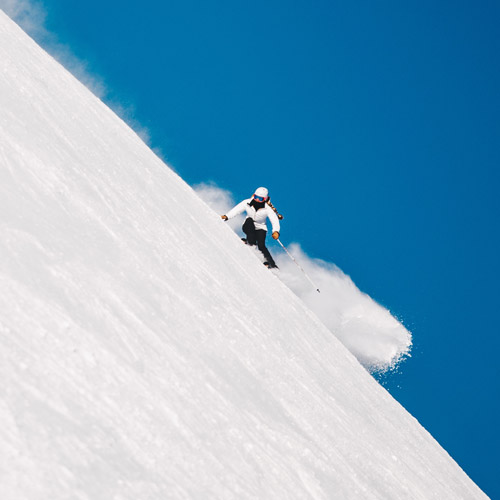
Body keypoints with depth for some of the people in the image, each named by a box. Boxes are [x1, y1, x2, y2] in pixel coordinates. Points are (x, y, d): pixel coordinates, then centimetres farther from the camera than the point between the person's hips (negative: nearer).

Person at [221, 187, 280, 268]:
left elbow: (275, 220, -29)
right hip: (248, 227, 2)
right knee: (249, 220, -32)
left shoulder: (267, 209, -21)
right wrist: (226, 216, -32)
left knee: (261, 246, -24)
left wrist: (276, 231, -48)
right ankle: (251, 243, -29)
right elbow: (236, 210, -15)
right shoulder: (247, 203, -16)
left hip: (260, 228, -2)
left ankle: (271, 263, -15)